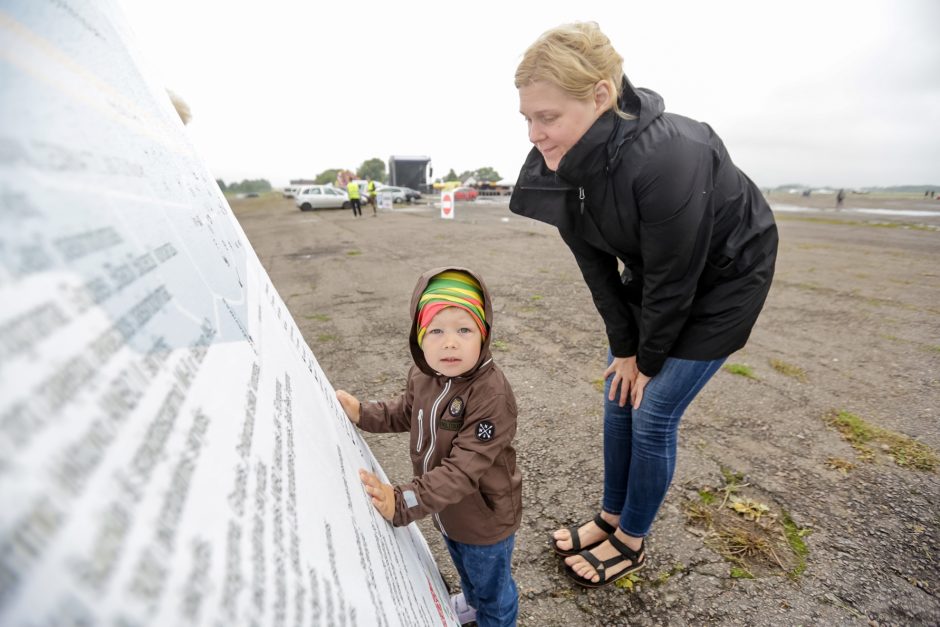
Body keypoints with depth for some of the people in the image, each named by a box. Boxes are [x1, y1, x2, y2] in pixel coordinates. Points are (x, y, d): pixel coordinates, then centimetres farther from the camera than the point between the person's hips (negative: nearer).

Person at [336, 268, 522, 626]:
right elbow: (406, 412, 7)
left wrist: (402, 503, -44)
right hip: (446, 508, 7)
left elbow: (464, 470, -38)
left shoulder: (491, 395, -38)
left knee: (491, 586, 24)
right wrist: (362, 413, -8)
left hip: (485, 517, -7)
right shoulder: (423, 374, -14)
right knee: (464, 567, 37)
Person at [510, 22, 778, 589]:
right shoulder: (560, 167, -15)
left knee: (653, 414, -3)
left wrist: (648, 360, -11)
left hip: (723, 280, -6)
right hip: (653, 276, 7)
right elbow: (598, 267, -7)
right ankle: (612, 518, 31)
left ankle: (631, 543, 23)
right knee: (619, 398, 8)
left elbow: (675, 280, -26)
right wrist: (625, 350, -3)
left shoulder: (666, 159, -37)